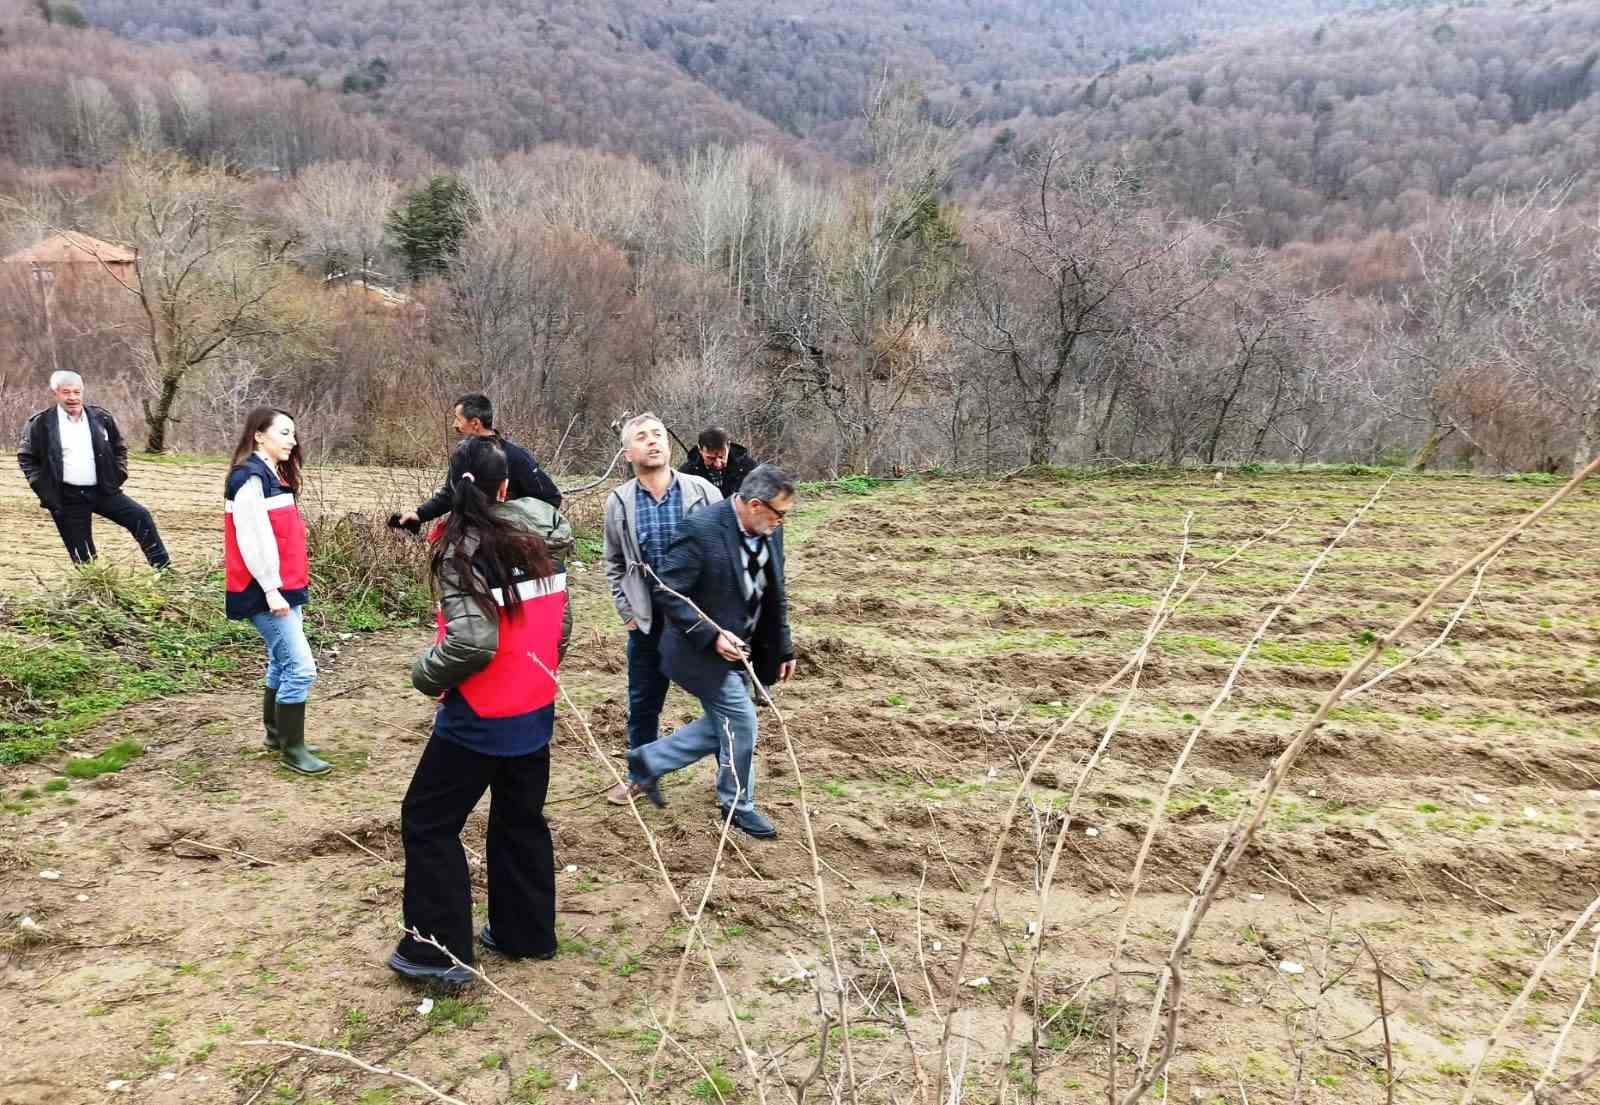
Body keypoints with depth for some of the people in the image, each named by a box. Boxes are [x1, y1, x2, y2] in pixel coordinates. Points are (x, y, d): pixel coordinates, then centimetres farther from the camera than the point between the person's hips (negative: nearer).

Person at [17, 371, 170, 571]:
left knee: (140, 517, -14)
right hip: (67, 498, -2)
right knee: (82, 556, 3)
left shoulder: (101, 418, 3)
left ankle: (164, 569, -9)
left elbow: (119, 447, 16)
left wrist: (118, 475, 4)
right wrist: (41, 485, -4)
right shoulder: (40, 423, -4)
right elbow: (26, 456, 5)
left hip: (102, 491, 2)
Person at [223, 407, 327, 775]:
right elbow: (252, 538, -21)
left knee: (282, 663, 18)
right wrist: (271, 589, -22)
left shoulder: (273, 476, 15)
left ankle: (277, 735, 30)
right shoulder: (250, 478, -15)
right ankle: (291, 748, 0)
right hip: (265, 592, -10)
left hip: (283, 588, 10)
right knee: (300, 666, -9)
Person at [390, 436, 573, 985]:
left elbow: (472, 641, -26)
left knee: (428, 821, 8)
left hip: (482, 716, -7)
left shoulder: (462, 547, -17)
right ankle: (526, 933, 30)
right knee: (521, 820, 19)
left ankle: (439, 950, 11)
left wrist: (425, 675, -8)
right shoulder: (537, 542, 2)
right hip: (536, 708, 7)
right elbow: (560, 621, 9)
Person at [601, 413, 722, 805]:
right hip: (648, 622, 2)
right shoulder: (618, 503, -3)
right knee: (643, 702, 14)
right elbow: (614, 563, 10)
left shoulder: (703, 493, -10)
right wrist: (626, 610, 4)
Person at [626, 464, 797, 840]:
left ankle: (647, 761, 31)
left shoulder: (768, 532, -2)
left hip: (738, 650, 8)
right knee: (741, 721, -3)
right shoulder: (701, 529, -25)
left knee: (724, 724, 14)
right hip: (702, 651, -8)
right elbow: (668, 593, -22)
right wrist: (712, 636, -26)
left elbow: (774, 596, 9)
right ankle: (738, 805, 21)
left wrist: (783, 649, 8)